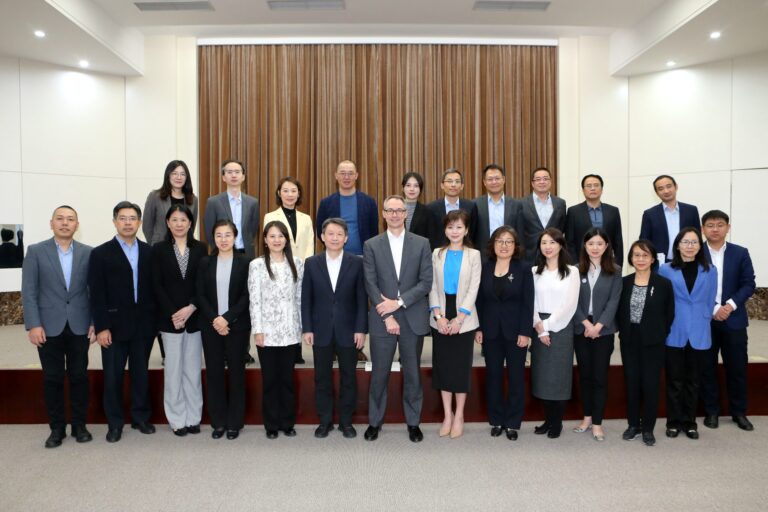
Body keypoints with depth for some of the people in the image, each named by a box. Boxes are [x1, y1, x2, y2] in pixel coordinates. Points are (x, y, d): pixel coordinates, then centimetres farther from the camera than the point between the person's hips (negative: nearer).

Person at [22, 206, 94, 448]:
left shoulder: (88, 253, 3)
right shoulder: (36, 251, 1)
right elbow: (28, 291, -3)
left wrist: (95, 322, -2)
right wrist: (33, 325, -10)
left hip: (79, 326, 1)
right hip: (49, 326, -1)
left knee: (79, 377, 7)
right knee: (52, 379, 7)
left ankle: (79, 425, 20)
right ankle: (57, 427, 20)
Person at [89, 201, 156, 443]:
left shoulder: (149, 252, 6)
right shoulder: (100, 253, -1)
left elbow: (154, 287, 6)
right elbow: (97, 294, -5)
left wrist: (156, 319, 1)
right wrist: (101, 327, -11)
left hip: (143, 324, 2)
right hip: (114, 325, -2)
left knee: (141, 373, 12)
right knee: (113, 376, 7)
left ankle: (141, 417, 26)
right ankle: (115, 423, 21)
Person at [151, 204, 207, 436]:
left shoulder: (200, 249, 5)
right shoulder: (159, 249, 2)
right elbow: (157, 286, -3)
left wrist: (191, 308, -12)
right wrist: (172, 314, -11)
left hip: (194, 317, 1)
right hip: (170, 318, -1)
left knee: (193, 369, 7)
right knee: (174, 369, 5)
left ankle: (193, 417, 17)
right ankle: (177, 419, 15)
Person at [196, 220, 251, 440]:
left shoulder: (245, 262, -1)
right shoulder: (205, 263, 6)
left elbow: (247, 296, -6)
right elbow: (200, 295, 2)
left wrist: (227, 318, -15)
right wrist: (214, 319, -12)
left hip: (237, 326, -2)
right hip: (210, 326, 2)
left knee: (236, 372, 4)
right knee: (214, 372, 6)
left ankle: (234, 422, 15)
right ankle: (218, 421, 18)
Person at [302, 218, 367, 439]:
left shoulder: (357, 263, -1)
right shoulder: (311, 263, 2)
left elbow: (362, 298, -2)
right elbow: (306, 299, 2)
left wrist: (361, 329, -7)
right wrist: (307, 328, -3)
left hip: (348, 330, -1)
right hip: (321, 331, 1)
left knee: (348, 377, 9)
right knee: (322, 377, 9)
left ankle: (346, 421, 23)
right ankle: (325, 421, 24)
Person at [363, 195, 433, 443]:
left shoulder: (421, 243, 3)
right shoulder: (371, 245, 3)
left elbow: (426, 282, -3)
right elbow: (371, 284, -3)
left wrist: (398, 302, -13)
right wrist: (387, 316, -11)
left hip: (413, 319, 0)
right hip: (382, 319, 0)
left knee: (412, 373, 10)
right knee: (379, 373, 7)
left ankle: (413, 422, 25)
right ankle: (375, 421, 25)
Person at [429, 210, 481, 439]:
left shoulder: (473, 255, 2)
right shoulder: (437, 254, 8)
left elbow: (473, 289, -4)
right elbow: (433, 286, 4)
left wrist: (459, 319, -13)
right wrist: (439, 316, -9)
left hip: (464, 319, -2)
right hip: (440, 318, 2)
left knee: (461, 366, 3)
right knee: (442, 365, 6)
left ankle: (459, 415, 16)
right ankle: (447, 414, 18)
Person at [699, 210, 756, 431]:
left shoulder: (740, 253, 4)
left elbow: (749, 284, 0)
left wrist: (731, 305, -14)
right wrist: (713, 309, -15)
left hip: (734, 320, 2)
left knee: (737, 367, 8)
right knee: (707, 367, 6)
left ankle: (739, 412, 23)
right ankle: (711, 411, 18)